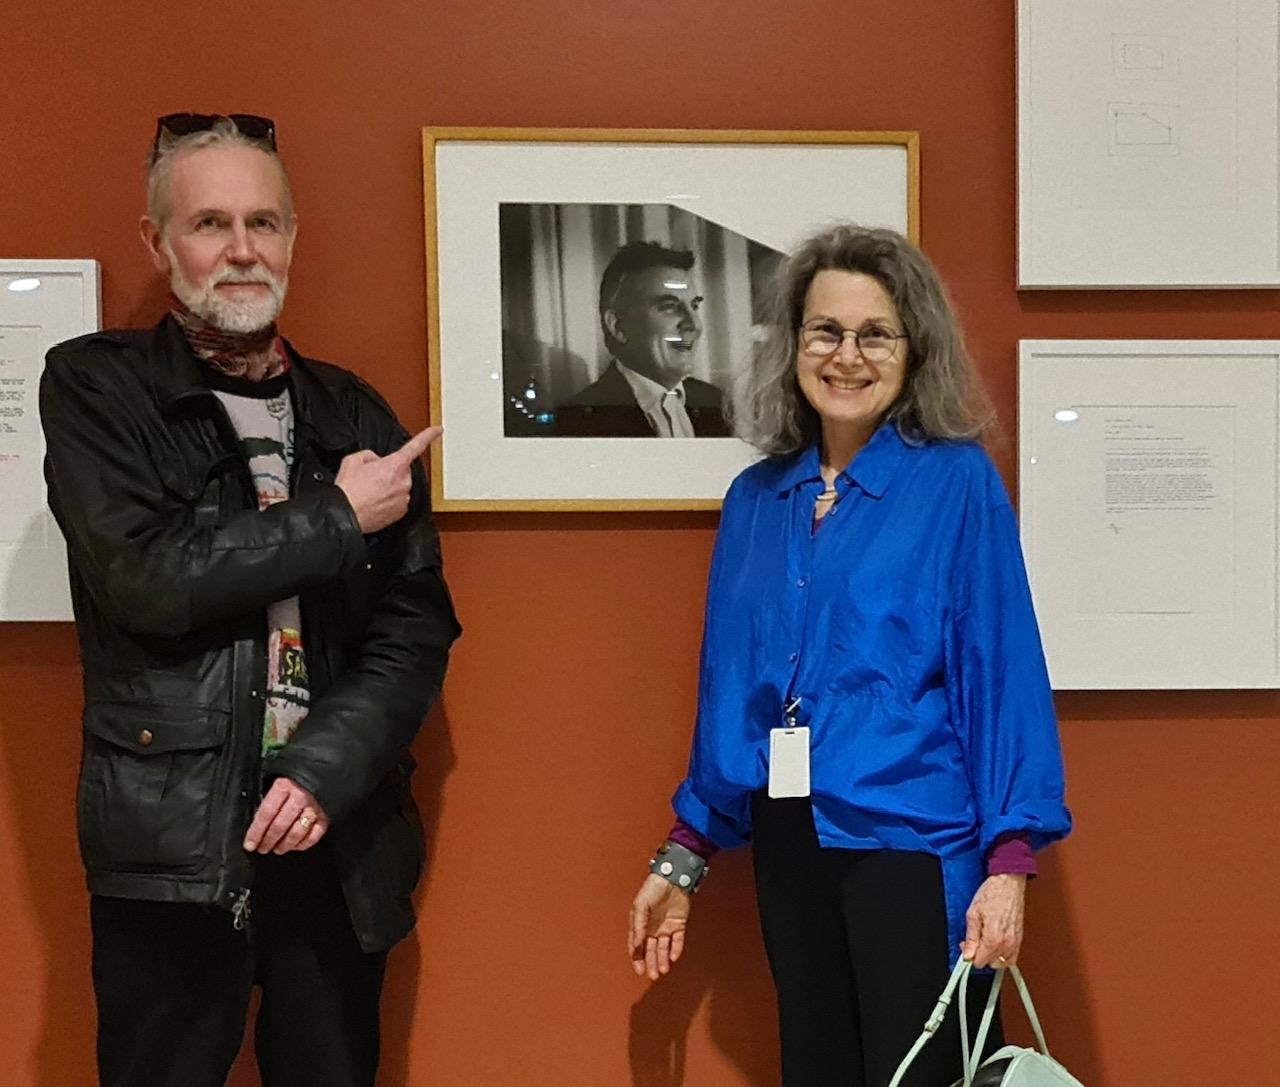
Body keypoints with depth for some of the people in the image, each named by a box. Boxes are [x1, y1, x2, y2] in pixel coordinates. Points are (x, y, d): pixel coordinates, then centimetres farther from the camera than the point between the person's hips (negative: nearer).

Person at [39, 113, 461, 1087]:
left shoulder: (354, 415, 9)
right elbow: (146, 579, -15)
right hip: (170, 845, -3)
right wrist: (336, 518, -8)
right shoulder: (97, 388, 0)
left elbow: (418, 625, 4)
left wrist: (324, 768, -10)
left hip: (340, 839, 3)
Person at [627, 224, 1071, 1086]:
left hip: (913, 843, -5)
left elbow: (1003, 672, -9)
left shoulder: (958, 483, -6)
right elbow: (728, 687, 12)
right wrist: (685, 855, 12)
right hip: (789, 847, 5)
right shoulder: (755, 500, 7)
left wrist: (1010, 860, -17)